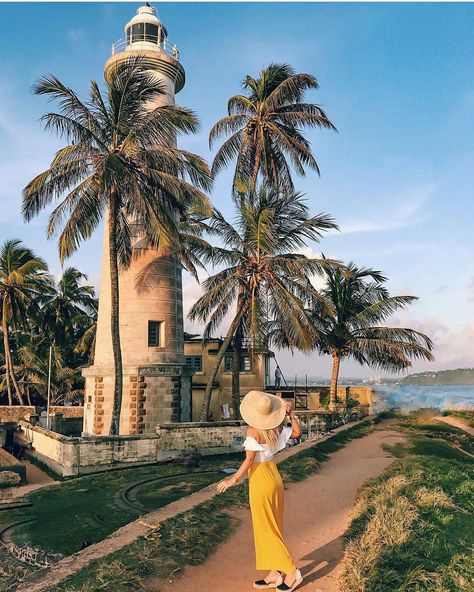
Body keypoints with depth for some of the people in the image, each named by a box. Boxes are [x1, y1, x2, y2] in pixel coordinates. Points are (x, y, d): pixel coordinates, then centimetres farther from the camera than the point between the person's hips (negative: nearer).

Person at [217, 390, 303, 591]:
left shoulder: (253, 430, -20)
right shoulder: (276, 427, -3)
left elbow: (249, 460, -20)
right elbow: (297, 433, 9)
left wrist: (234, 479, -13)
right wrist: (291, 414, 5)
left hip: (261, 481, -7)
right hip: (274, 477, 8)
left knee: (267, 530, 7)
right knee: (272, 528, 17)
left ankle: (291, 572, 10)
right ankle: (274, 574, 26)